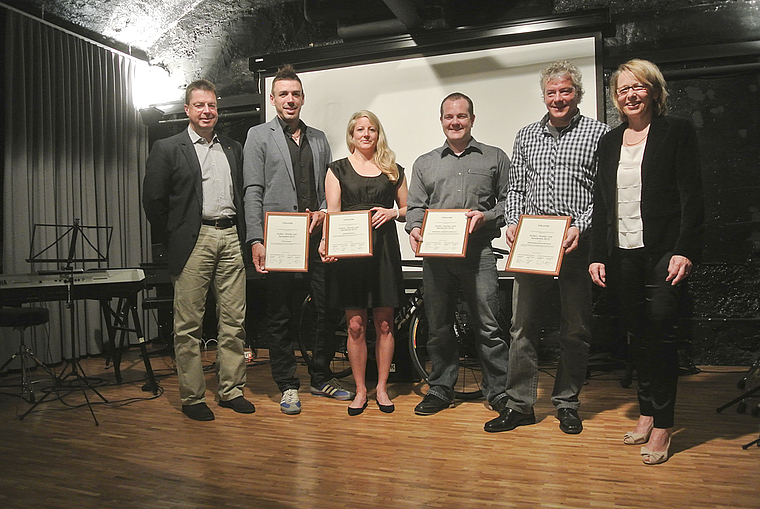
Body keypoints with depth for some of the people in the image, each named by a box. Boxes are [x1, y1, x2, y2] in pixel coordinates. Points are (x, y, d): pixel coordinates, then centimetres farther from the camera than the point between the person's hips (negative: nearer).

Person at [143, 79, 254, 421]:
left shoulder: (233, 149, 16)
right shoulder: (167, 149, 3)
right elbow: (153, 200, 0)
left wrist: (242, 234, 8)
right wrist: (173, 241, -1)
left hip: (230, 238, 4)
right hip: (194, 241, -4)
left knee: (234, 321, 6)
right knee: (189, 325, 1)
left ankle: (231, 390, 18)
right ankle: (191, 397, 13)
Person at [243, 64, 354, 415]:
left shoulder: (318, 138, 18)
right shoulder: (258, 136, 5)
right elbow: (253, 192, -3)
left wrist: (325, 213, -4)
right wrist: (256, 241, -12)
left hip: (317, 237, 4)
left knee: (326, 309, 6)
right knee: (279, 316, 3)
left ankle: (322, 379, 22)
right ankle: (287, 386, 16)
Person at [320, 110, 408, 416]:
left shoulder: (393, 170, 14)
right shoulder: (337, 169, 9)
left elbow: (408, 210, 18)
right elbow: (332, 214, 1)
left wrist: (393, 213, -4)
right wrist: (326, 242, -17)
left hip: (384, 249, 1)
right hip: (350, 250, -1)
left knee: (384, 324, 3)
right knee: (355, 325, 0)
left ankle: (382, 388, 18)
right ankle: (360, 390, 14)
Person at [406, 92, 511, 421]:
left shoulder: (495, 158, 12)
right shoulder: (424, 163, 18)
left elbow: (510, 201, 7)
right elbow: (414, 206, 13)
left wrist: (487, 216, -10)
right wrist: (415, 227, -7)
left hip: (478, 252, -2)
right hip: (435, 254, 3)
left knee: (488, 326, -3)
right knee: (438, 327, 8)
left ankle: (498, 392, 10)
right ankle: (440, 390, 21)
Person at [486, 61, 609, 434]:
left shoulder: (598, 133, 4)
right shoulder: (526, 136, 15)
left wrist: (580, 226, -15)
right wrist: (512, 222, -2)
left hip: (576, 244, -2)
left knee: (575, 329, 6)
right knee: (523, 326, 4)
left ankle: (567, 404, 21)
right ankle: (520, 404, 14)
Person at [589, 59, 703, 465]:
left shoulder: (677, 132, 1)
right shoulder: (609, 142, 15)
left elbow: (691, 196, -5)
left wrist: (684, 251, -14)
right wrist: (598, 256, 8)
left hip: (663, 252, -4)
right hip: (622, 254, 5)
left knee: (659, 333, -7)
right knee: (638, 336, 10)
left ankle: (662, 424, 5)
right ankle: (646, 413, 22)